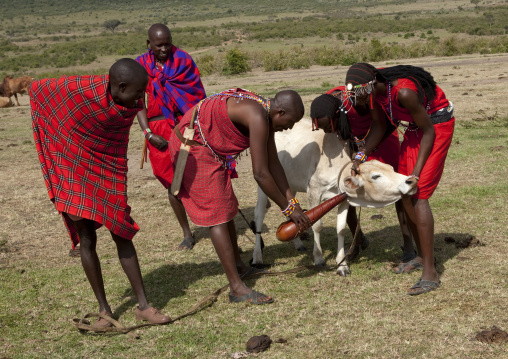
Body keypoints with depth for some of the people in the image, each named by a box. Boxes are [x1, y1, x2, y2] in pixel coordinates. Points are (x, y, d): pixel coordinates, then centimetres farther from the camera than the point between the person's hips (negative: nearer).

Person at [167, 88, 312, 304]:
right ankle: (237, 288, -7)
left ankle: (238, 265, 37)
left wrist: (293, 201, 5)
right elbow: (260, 174, -26)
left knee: (226, 207, 20)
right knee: (217, 216, -9)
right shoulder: (258, 118, -27)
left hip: (209, 150, 10)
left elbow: (273, 164, 8)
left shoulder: (266, 115, 4)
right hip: (194, 150, -10)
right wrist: (288, 208, -16)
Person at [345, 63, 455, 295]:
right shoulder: (373, 89, -11)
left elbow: (429, 132, -24)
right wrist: (362, 154, -10)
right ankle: (422, 256, 27)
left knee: (418, 194, -16)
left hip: (437, 126, -8)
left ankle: (430, 274, -15)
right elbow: (378, 126, 3)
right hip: (415, 127, 9)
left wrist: (417, 171, -23)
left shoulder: (403, 92, -35)